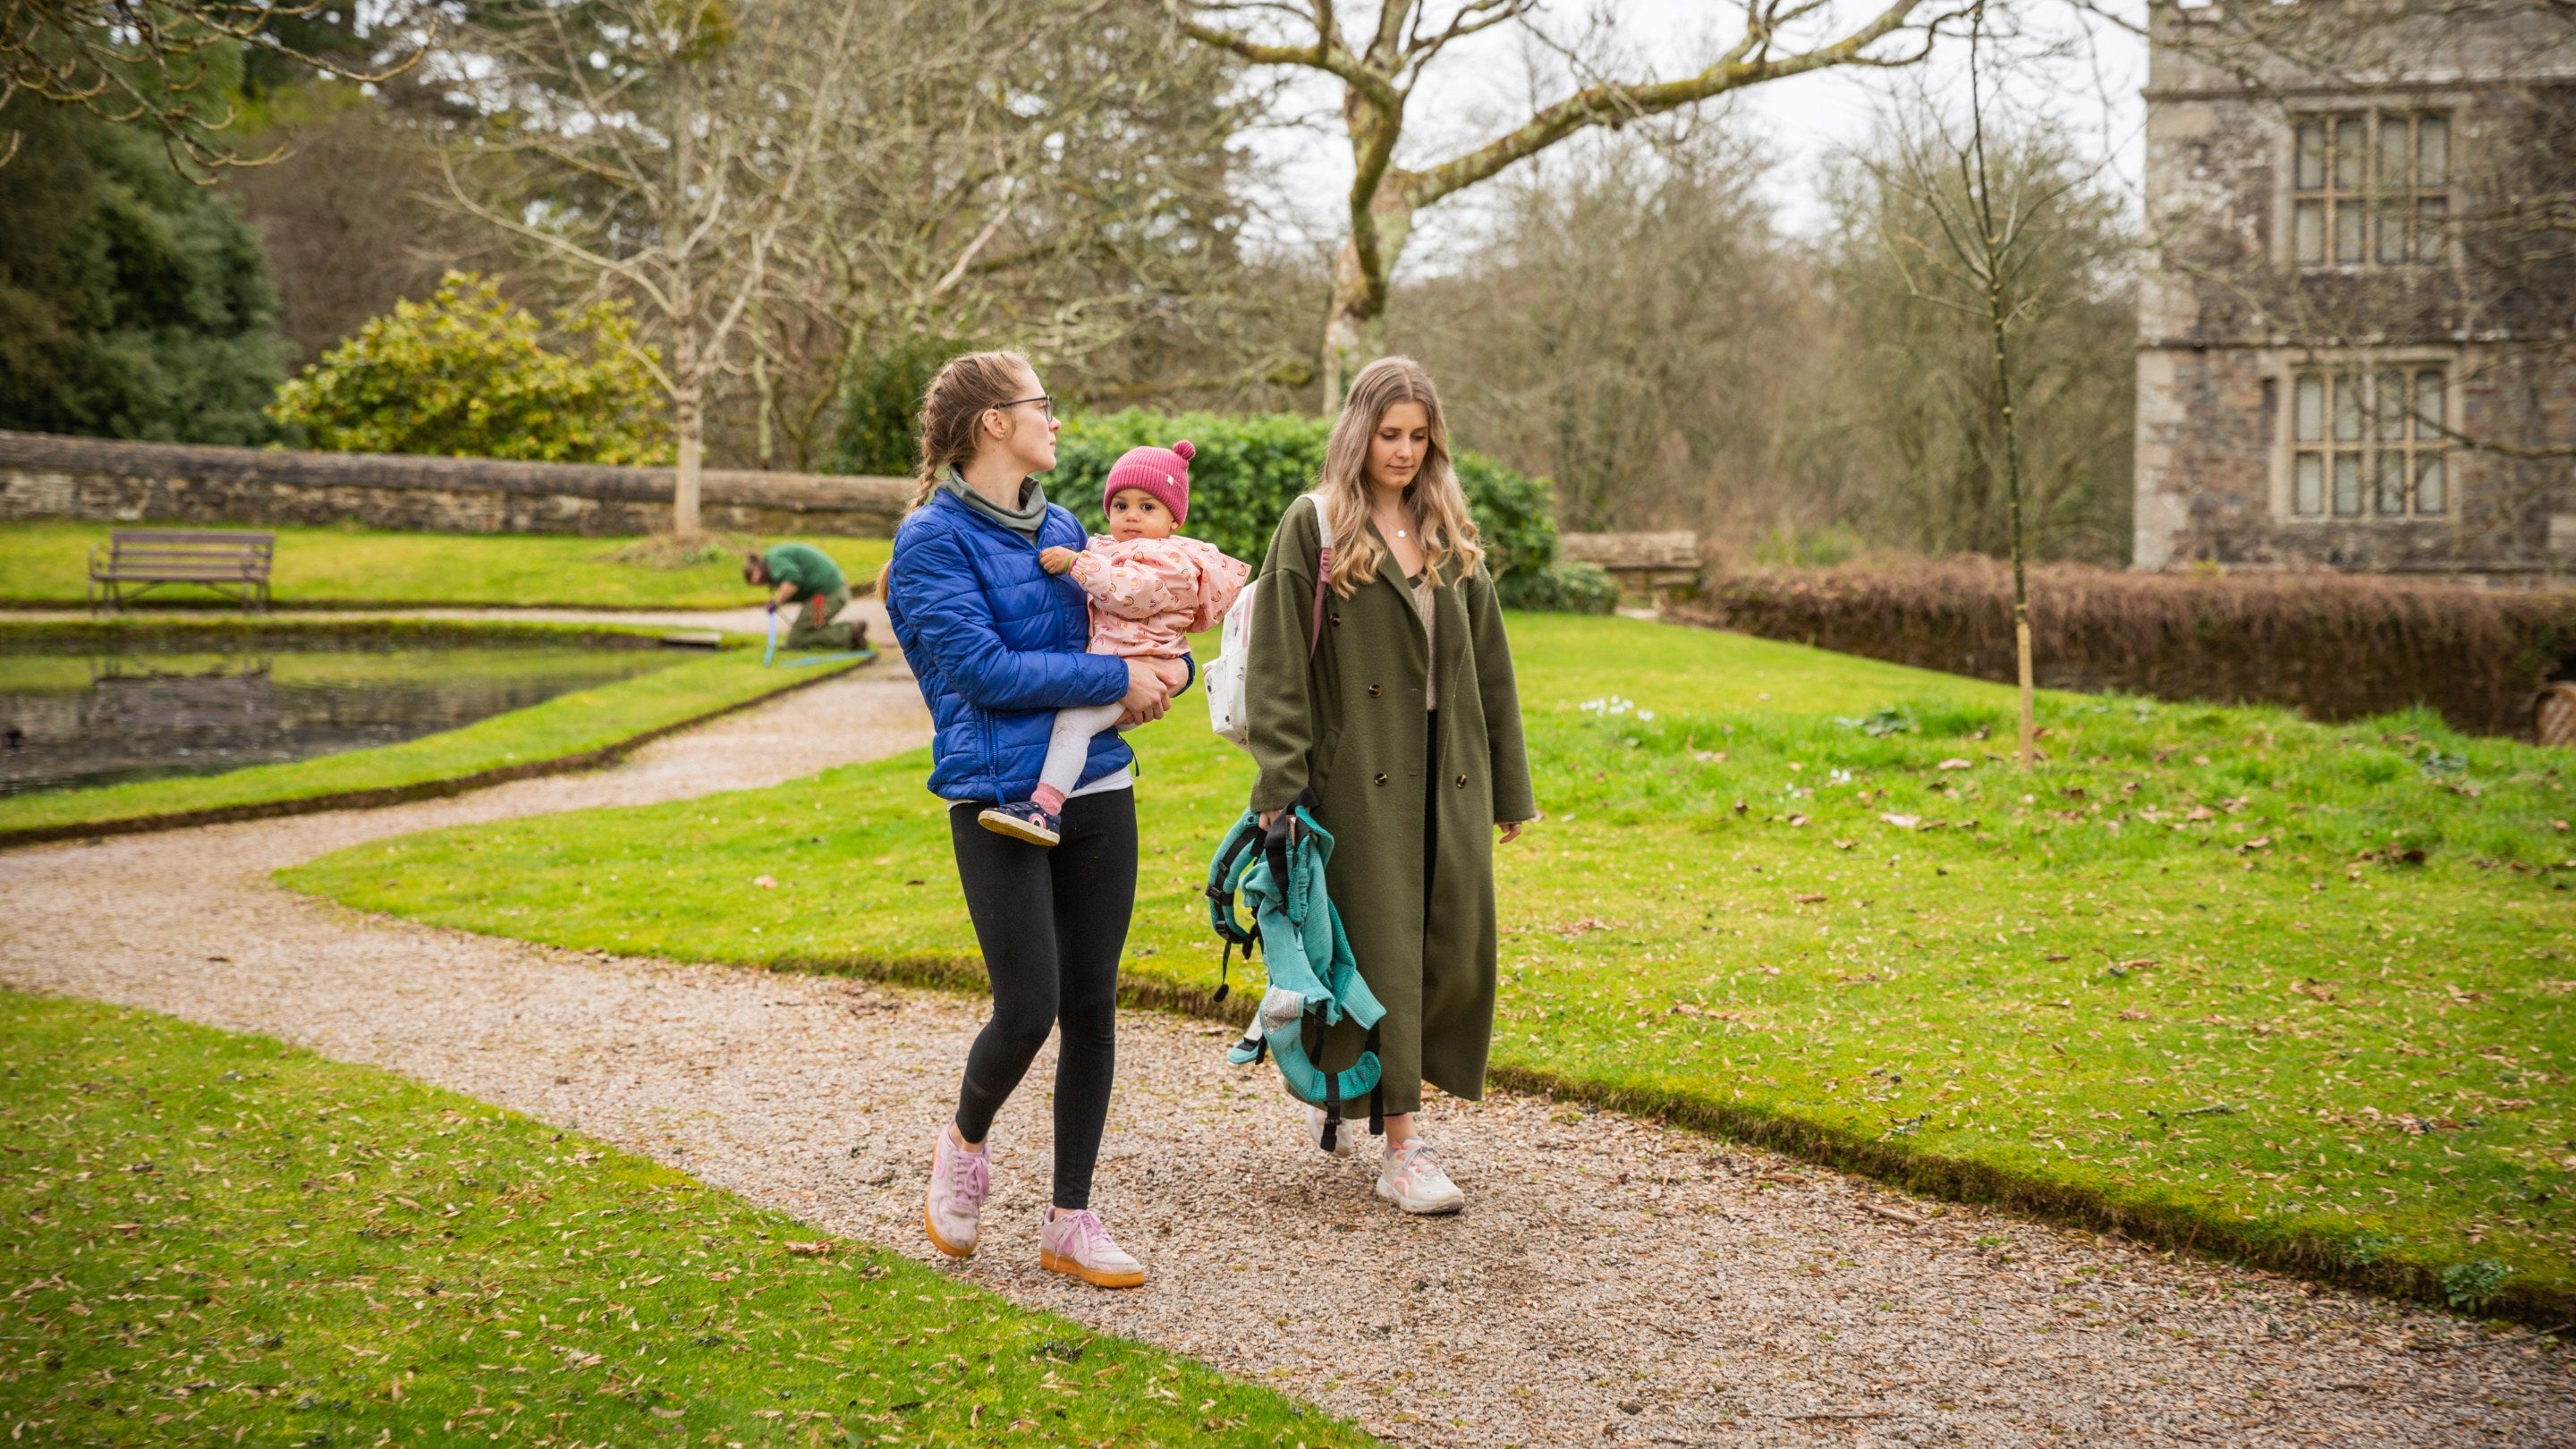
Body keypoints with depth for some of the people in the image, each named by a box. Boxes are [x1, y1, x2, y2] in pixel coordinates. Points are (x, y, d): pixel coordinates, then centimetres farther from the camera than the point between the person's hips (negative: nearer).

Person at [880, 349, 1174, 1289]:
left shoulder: (1060, 530, 14)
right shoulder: (933, 541, -7)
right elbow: (983, 668, -16)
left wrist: (1164, 667, 2)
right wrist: (1115, 679, -12)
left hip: (1097, 789, 6)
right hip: (1001, 802, -6)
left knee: (1092, 1006, 6)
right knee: (1028, 1009, -9)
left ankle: (1070, 1221, 17)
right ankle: (966, 1141, 25)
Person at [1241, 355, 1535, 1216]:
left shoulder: (1449, 533, 13)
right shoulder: (1314, 527, -3)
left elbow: (1489, 662, 15)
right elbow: (1277, 666, -7)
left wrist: (1511, 786, 13)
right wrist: (1280, 782, -15)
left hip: (1448, 773, 5)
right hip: (1360, 777, -5)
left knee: (1456, 946, 5)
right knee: (1383, 948, -4)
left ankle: (1339, 1087, 28)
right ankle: (1401, 1148, 3)